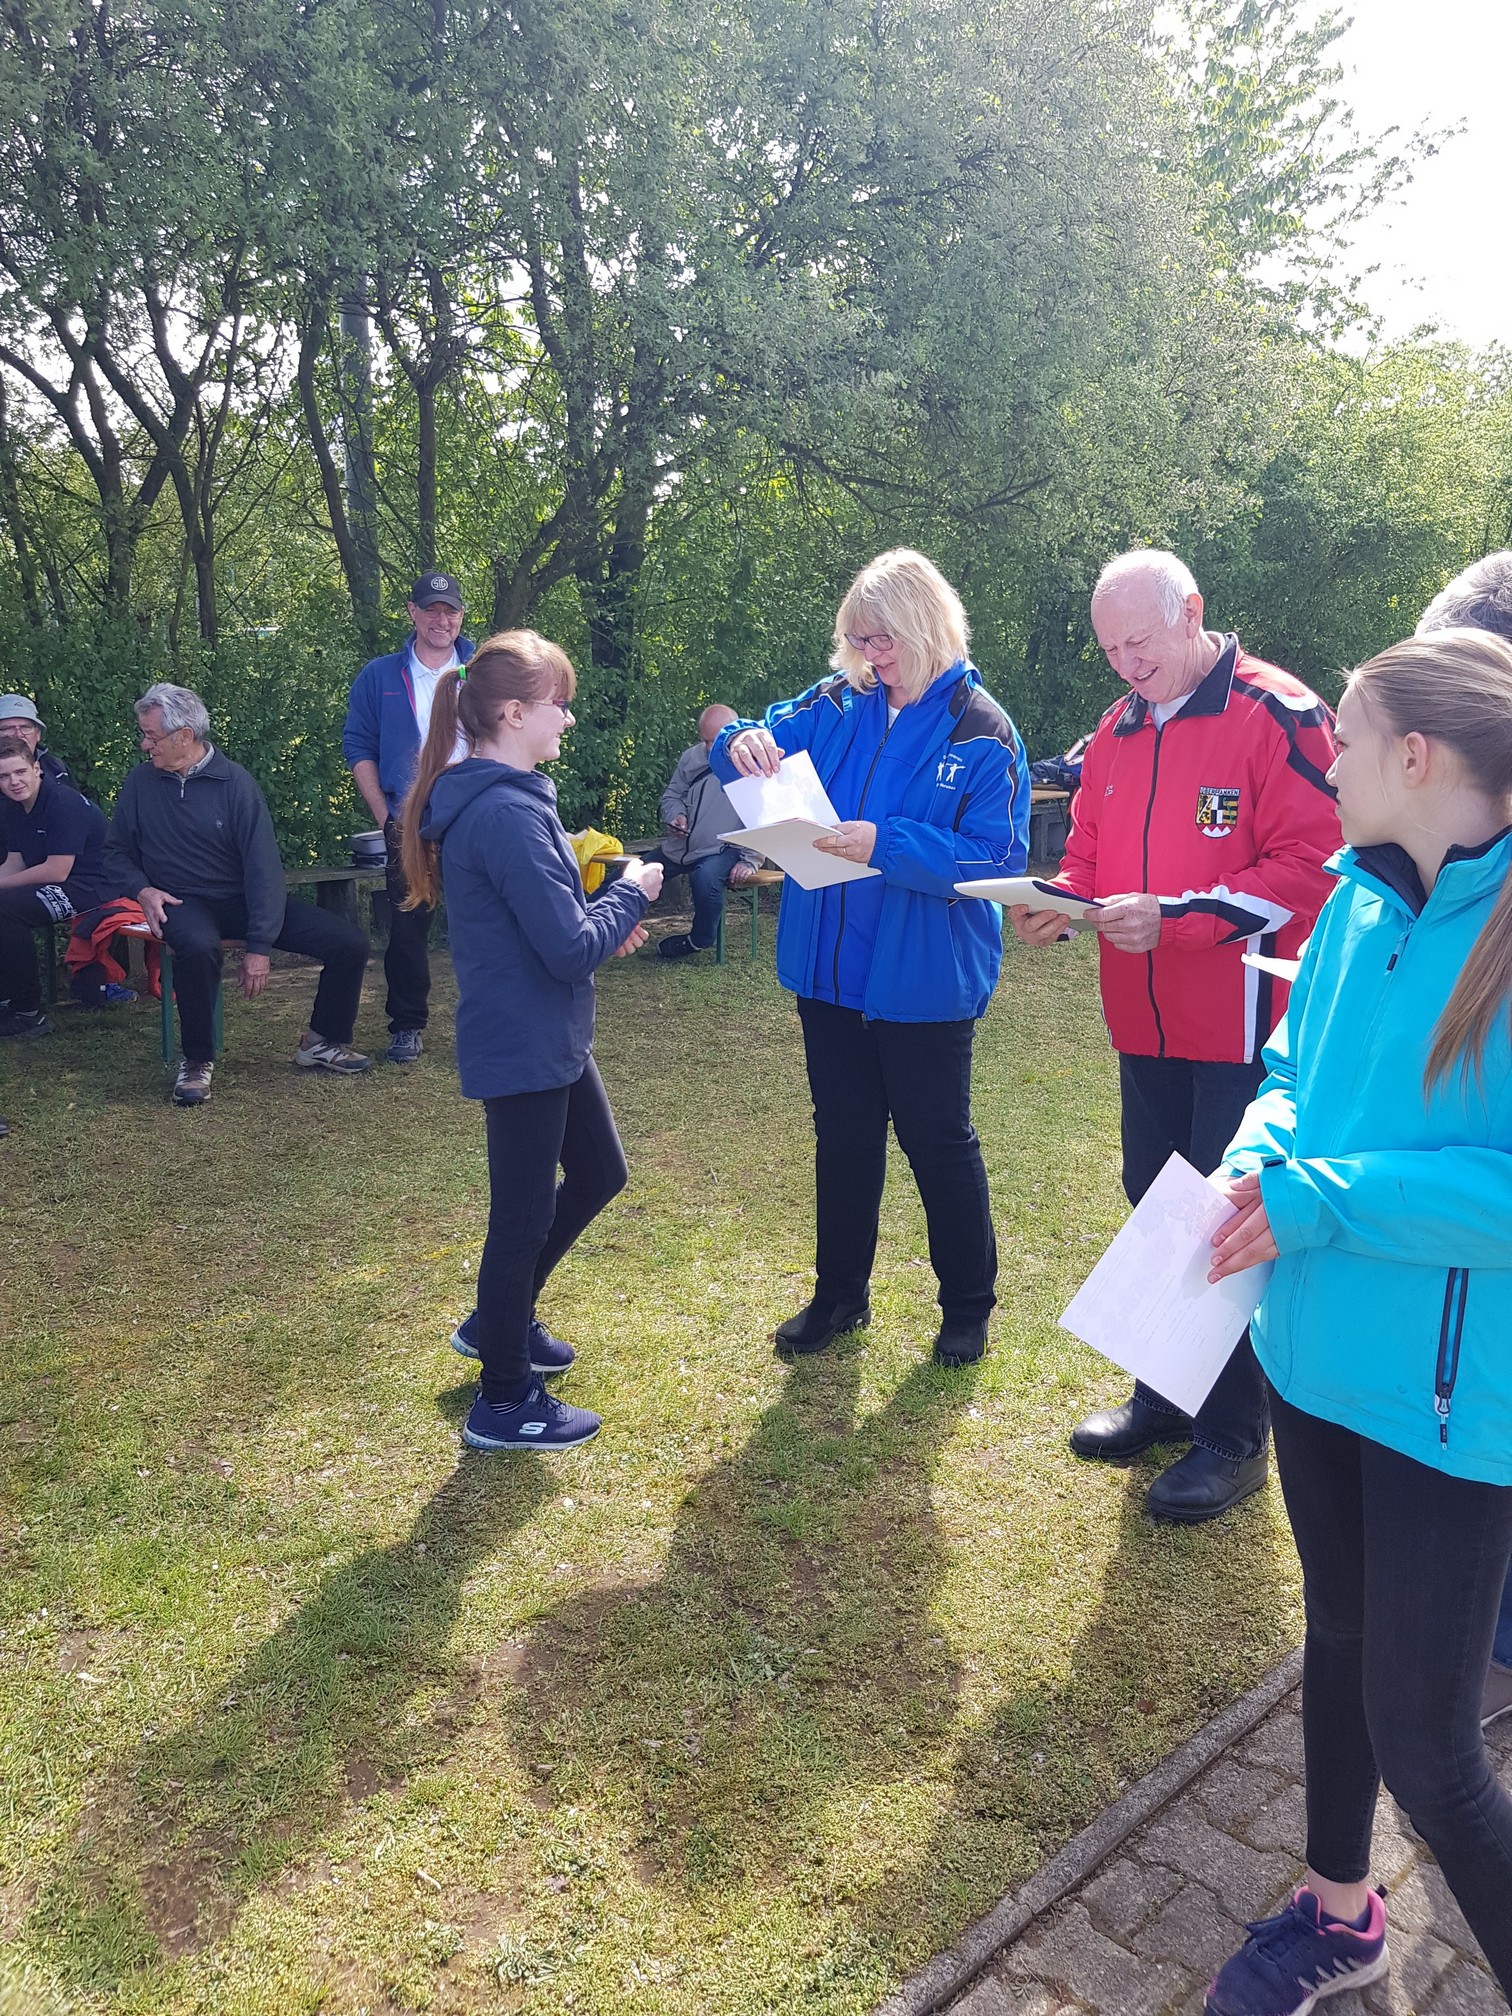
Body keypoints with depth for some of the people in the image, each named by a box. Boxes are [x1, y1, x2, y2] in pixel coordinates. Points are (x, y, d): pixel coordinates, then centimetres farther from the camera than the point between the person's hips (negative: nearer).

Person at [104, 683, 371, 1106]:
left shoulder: (234, 782, -6)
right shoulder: (141, 782, 2)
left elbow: (262, 865, -11)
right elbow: (116, 852, 13)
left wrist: (259, 946, -19)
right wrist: (141, 889, -11)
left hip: (242, 898, 1)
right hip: (183, 902, -1)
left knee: (350, 943, -14)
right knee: (198, 947, -40)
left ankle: (323, 1042, 9)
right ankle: (197, 1061, -18)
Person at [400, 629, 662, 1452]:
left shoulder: (480, 798, 7)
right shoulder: (510, 814, -25)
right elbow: (571, 951, -25)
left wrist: (603, 915, 4)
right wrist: (632, 892, -9)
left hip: (546, 1039, 10)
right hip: (525, 1046, -10)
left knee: (598, 1172, 22)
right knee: (525, 1211, 4)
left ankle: (501, 1319, 39)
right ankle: (504, 1403, 22)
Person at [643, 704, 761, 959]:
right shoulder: (692, 757, 6)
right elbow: (672, 795, 18)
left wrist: (749, 861, -22)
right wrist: (675, 815, -6)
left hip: (724, 849, -6)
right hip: (679, 846, 7)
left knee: (706, 877, -35)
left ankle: (699, 940, -8)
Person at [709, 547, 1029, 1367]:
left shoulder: (981, 730, -13)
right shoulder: (836, 706, 2)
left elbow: (996, 859, -18)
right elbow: (762, 739, 7)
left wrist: (888, 846, -29)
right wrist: (744, 742, -18)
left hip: (924, 981, -5)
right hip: (830, 968, 5)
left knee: (937, 1140, 10)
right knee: (842, 1134, 17)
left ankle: (968, 1306, 31)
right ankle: (839, 1295, 36)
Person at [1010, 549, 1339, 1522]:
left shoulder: (1279, 715, -12)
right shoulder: (1117, 730, 10)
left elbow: (1310, 866, -18)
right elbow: (1088, 858, 15)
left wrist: (1173, 917, -23)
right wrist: (1061, 907, -6)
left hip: (1242, 1031, -7)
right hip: (1145, 1025, 7)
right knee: (1156, 1207, 16)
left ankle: (1234, 1434, 19)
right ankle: (1165, 1393, 34)